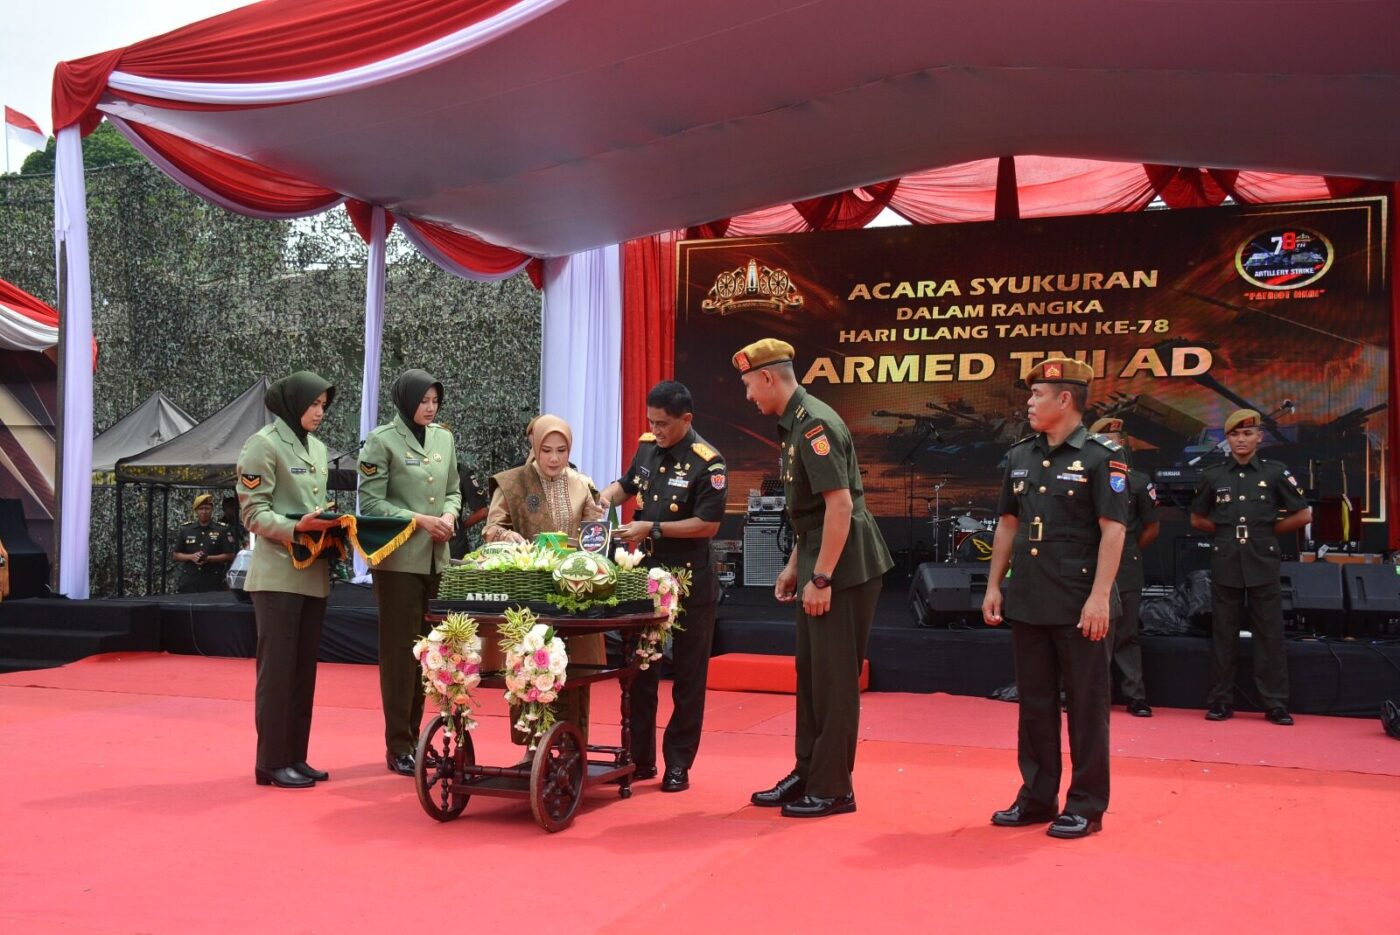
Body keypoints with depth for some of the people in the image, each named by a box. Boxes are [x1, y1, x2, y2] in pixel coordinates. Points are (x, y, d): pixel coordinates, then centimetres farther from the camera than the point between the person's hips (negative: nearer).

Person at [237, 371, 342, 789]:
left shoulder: (317, 448, 16)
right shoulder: (264, 444, -7)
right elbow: (253, 512, -12)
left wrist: (331, 526, 0)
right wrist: (295, 528, -25)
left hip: (314, 574, 8)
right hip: (278, 575, -8)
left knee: (304, 668, 11)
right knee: (278, 668, -3)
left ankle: (295, 757, 19)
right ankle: (271, 762, 5)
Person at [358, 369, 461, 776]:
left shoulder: (444, 438, 12)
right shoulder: (382, 440, -4)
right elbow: (371, 501, -8)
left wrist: (449, 515, -1)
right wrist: (418, 520, -15)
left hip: (436, 559, 5)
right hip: (398, 559, -5)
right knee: (399, 649, -2)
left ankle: (415, 735, 19)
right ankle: (398, 746, 6)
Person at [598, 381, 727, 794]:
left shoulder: (707, 463, -15)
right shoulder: (647, 447, 4)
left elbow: (709, 525, -18)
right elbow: (628, 483, 22)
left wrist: (651, 529, -20)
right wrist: (607, 495, 0)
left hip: (689, 583, -6)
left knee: (687, 677, 4)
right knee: (638, 670, 10)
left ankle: (678, 763, 14)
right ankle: (639, 759, 21)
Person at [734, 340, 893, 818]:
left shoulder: (814, 424, -17)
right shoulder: (793, 425, 14)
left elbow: (840, 504, -23)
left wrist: (821, 578, -21)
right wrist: (795, 565, 21)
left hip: (844, 565, -10)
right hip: (819, 562, 10)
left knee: (834, 677, -2)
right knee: (810, 671, 15)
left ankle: (833, 788, 8)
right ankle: (807, 773, 26)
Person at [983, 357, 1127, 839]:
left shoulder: (1101, 456, -7)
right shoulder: (1021, 456, 11)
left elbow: (1113, 529, -12)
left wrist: (1099, 596, -18)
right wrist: (994, 585, 11)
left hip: (1079, 604, -6)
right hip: (1027, 601, 6)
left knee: (1085, 705, 3)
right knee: (1034, 702, 13)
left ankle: (1086, 805, 14)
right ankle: (1037, 797, 24)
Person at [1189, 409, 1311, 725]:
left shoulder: (1275, 473, 3)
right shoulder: (1213, 476, 7)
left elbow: (1303, 515, 7)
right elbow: (1197, 519, 17)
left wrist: (1268, 530, 4)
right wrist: (1227, 531, 7)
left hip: (1263, 565, -1)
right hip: (1225, 565, 1)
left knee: (1270, 635, 1)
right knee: (1223, 636, 5)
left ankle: (1275, 704, 8)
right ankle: (1220, 702, 12)